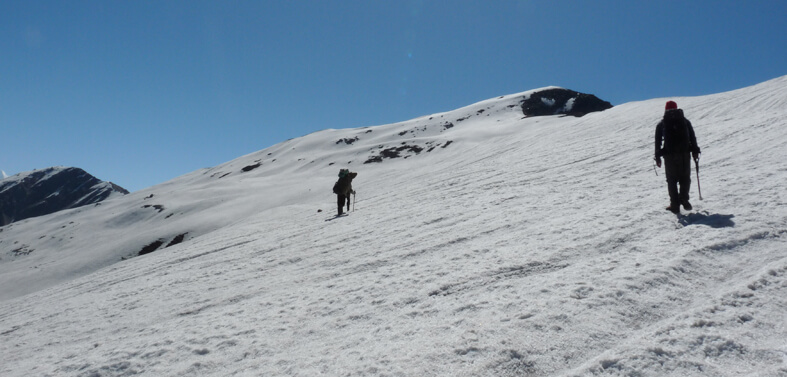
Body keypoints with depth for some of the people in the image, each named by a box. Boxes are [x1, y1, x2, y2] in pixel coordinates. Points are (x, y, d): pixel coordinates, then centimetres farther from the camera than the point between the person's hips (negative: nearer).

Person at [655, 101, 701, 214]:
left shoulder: (661, 124, 7)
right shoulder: (685, 121, 10)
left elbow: (658, 141, 3)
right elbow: (692, 137, 7)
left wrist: (658, 157, 5)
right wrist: (695, 151, 11)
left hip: (669, 155, -1)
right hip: (684, 153, 1)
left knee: (672, 180, 5)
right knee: (685, 178, 10)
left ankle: (675, 204, 0)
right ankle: (684, 199, -7)